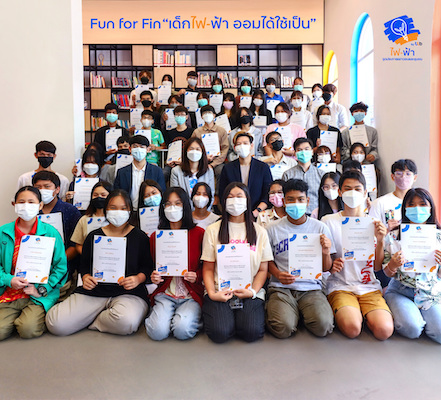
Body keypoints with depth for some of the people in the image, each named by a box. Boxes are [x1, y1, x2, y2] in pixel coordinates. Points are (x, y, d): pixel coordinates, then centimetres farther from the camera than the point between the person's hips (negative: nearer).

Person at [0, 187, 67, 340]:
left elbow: (61, 266, -3)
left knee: (29, 330, -22)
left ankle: (37, 315, 12)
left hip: (39, 297, -2)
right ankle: (17, 316, 17)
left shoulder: (50, 232, -3)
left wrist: (41, 290, -10)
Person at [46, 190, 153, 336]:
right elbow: (84, 265, 17)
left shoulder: (140, 237, 6)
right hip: (94, 291, 2)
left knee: (126, 322, -36)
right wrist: (85, 278, -4)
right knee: (56, 324, -19)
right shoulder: (94, 236, 12)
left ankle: (92, 322, -2)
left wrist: (138, 278, -13)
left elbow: (148, 267, 7)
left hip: (129, 293, -1)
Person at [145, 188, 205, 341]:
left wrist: (197, 276, -16)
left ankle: (191, 316, 8)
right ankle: (158, 314, 12)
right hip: (165, 293, 2)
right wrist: (154, 277, -6)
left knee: (182, 330, -25)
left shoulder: (199, 233, -3)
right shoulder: (156, 236, 6)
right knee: (157, 332, -21)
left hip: (191, 294, -2)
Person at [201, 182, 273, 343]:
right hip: (220, 291, 0)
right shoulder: (213, 230, 7)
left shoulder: (259, 231, 10)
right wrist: (212, 293, -11)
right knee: (220, 333, -23)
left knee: (252, 332, -23)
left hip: (250, 292, 1)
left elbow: (263, 270, 8)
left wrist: (252, 291, -9)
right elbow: (208, 268, 6)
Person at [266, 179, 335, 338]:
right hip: (281, 288, -1)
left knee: (323, 326, -24)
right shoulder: (272, 229, 3)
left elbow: (326, 269, 7)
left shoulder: (320, 228, 4)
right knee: (283, 328, -25)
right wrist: (277, 274, -9)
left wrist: (326, 253, -15)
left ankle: (302, 313, 7)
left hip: (311, 288, 1)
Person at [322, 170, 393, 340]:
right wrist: (331, 265, -19)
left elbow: (377, 267, 7)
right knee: (352, 328, -28)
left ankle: (363, 314, 7)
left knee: (384, 330, -23)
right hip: (340, 286, -2)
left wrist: (380, 241, -9)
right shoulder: (328, 221, 0)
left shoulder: (373, 223, 8)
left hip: (370, 287, 2)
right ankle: (342, 313, 4)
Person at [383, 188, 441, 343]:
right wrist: (393, 265, -21)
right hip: (400, 291, -2)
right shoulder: (394, 235, -4)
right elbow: (388, 273, 2)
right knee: (412, 329, -25)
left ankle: (420, 315, 12)